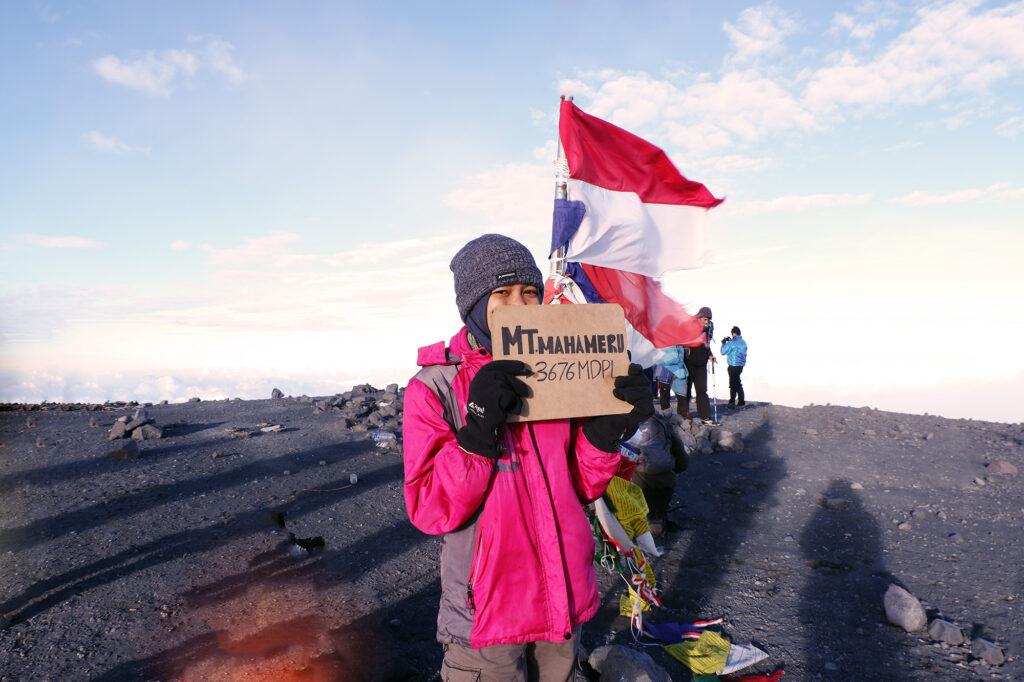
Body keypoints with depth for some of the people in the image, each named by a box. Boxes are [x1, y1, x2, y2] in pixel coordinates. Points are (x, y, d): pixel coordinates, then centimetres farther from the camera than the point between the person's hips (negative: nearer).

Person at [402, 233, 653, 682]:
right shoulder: (434, 387, -10)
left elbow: (583, 485, 4)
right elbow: (430, 510, -16)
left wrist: (608, 426, -14)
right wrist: (479, 429, -28)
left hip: (564, 600, 5)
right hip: (485, 608, -4)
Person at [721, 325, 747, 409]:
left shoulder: (732, 343, -15)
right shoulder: (743, 342, 10)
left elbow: (723, 352, -11)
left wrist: (724, 343, 8)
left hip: (734, 366, -8)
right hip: (741, 365, 8)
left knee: (736, 384, -3)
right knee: (733, 383, 16)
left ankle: (741, 403, -2)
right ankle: (732, 401, 21)